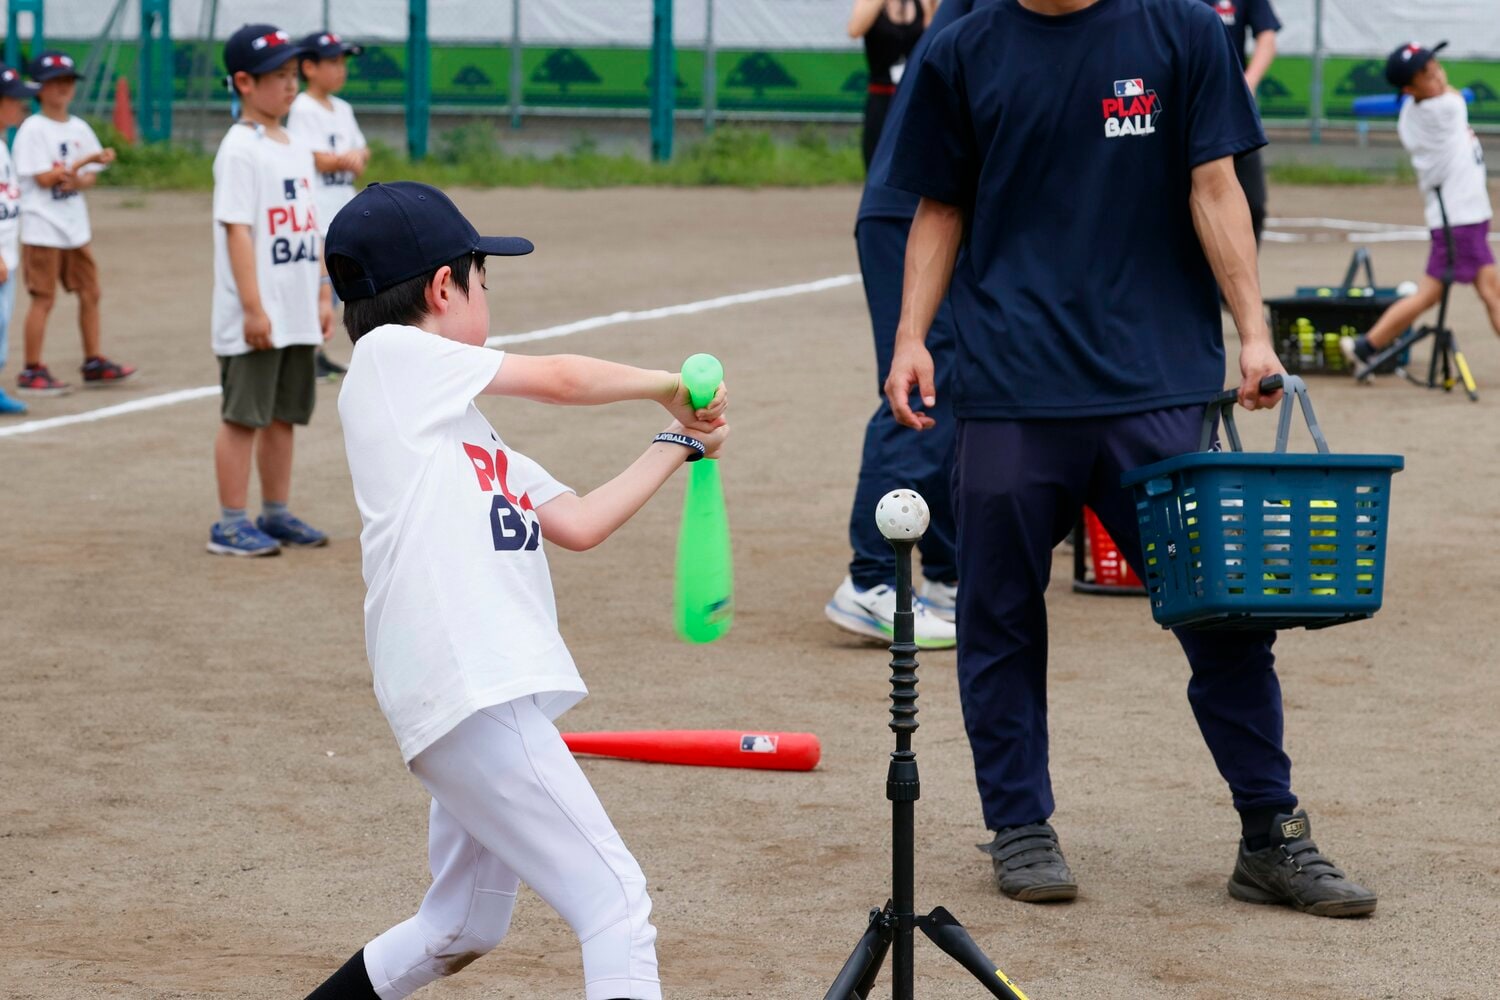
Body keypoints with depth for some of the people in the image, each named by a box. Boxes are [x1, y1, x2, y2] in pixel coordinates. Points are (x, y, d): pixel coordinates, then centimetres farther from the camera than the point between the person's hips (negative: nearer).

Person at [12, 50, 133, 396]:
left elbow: (90, 176, 8)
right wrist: (83, 162, -20)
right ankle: (32, 371, 1)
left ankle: (94, 364, 19)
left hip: (75, 226, 7)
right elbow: (43, 178, -16)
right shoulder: (32, 129, -9)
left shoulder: (79, 128, 10)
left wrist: (78, 180, -14)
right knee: (43, 298, -5)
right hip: (42, 228, -7)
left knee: (89, 292, 9)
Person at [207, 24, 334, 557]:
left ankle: (276, 514, 22)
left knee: (284, 413, 13)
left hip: (297, 314, 8)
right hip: (255, 317, -8)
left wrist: (323, 295, 14)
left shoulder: (297, 150, 14)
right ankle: (230, 524, 1)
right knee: (243, 414, -3)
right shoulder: (240, 151, -12)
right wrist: (253, 308, -20)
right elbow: (237, 230, -17)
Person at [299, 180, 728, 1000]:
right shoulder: (391, 355, -1)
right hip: (469, 690, -10)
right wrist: (666, 383, 14)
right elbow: (559, 380, -2)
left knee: (462, 929, 22)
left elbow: (578, 525, 20)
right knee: (615, 904, -13)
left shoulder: (457, 425, 23)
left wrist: (677, 444, 24)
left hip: (484, 693, 10)